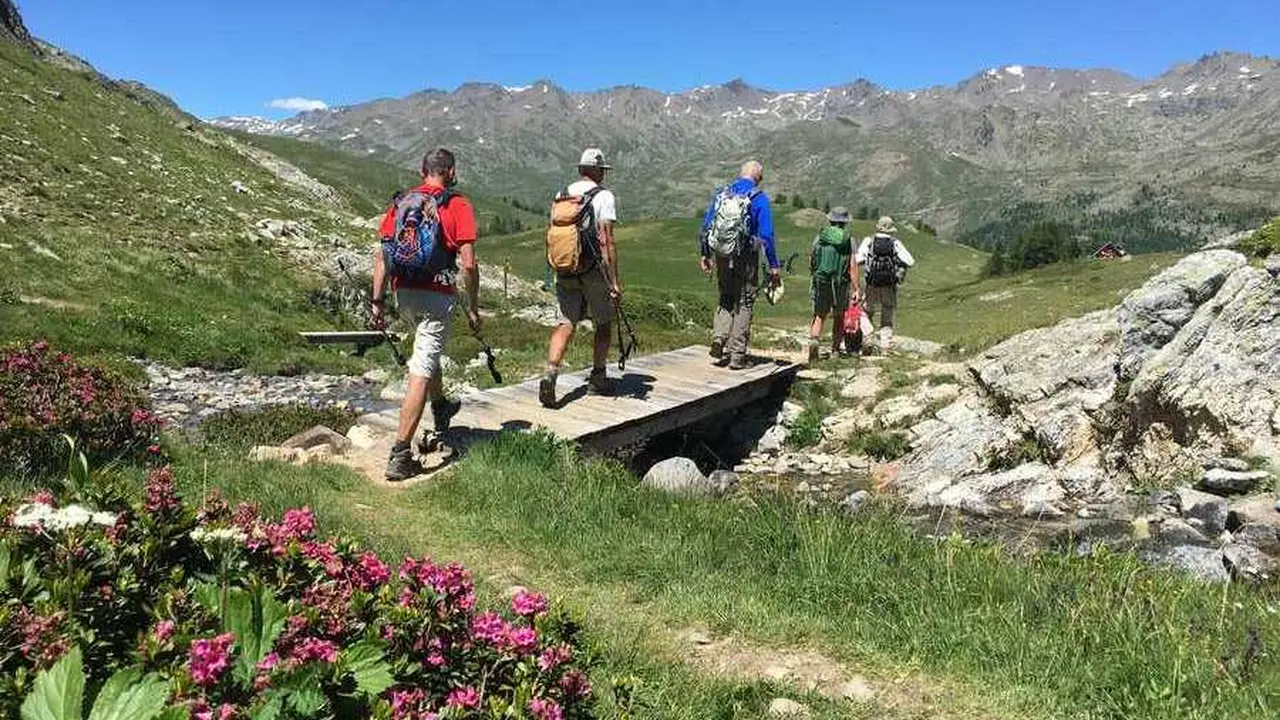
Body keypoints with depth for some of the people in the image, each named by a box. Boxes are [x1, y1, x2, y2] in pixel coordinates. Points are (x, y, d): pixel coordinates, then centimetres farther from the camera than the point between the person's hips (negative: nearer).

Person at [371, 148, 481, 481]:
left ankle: (440, 407, 53)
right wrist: (473, 308, -1)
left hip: (404, 291, 6)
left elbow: (382, 254, 6)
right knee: (420, 373, -6)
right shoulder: (459, 206, -4)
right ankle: (400, 456, -7)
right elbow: (469, 264, -10)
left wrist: (378, 299, 10)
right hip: (438, 294, -6)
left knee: (428, 348, 32)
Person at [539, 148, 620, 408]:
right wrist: (614, 281, -14)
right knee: (603, 324, 14)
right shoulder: (604, 196, -8)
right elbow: (606, 241, -15)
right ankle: (598, 377, 24)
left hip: (565, 271, 4)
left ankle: (550, 375, -15)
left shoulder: (562, 195, 9)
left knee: (566, 323, 4)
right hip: (594, 270, -4)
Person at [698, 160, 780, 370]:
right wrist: (774, 266, -6)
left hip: (721, 257, 4)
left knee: (726, 300, 20)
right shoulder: (759, 199, -7)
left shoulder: (721, 194, 6)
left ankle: (718, 338, -1)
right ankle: (737, 355, 7)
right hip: (746, 258, -4)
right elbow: (766, 235, -11)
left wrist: (705, 255, 20)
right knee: (744, 304, 7)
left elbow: (706, 226, 10)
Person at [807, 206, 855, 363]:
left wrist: (813, 275, 29)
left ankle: (814, 340, -19)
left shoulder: (819, 237, 1)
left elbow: (811, 260, 9)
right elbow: (852, 266, -9)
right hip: (841, 285, -1)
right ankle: (835, 349, 21)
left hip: (821, 282, 1)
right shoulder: (849, 240, -4)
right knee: (839, 317, 17)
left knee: (819, 316, 7)